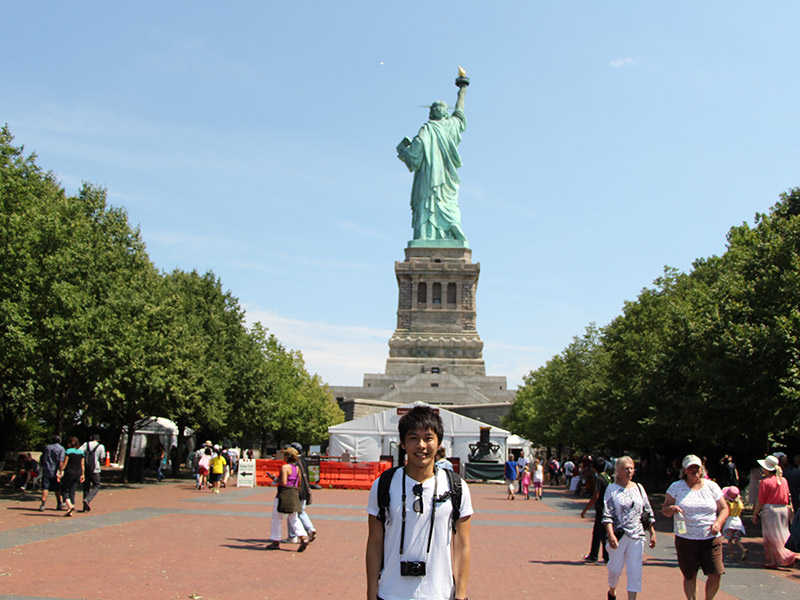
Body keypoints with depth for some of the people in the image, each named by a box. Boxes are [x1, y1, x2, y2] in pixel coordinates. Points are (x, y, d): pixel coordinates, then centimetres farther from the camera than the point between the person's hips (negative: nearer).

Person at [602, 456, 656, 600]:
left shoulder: (638, 488, 9)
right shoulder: (612, 489, -2)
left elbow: (648, 512, 13)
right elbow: (607, 515, -9)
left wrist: (652, 533, 9)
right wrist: (611, 535, -20)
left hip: (637, 535, 2)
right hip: (618, 535, -2)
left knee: (635, 571, -3)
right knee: (615, 568, 9)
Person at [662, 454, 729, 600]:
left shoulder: (712, 486, 7)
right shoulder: (676, 487, 3)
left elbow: (724, 508, 10)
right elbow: (664, 510, 4)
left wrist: (718, 523, -9)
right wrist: (671, 509, -20)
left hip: (711, 539, 1)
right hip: (685, 540, -1)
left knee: (715, 575, -3)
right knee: (690, 577, 3)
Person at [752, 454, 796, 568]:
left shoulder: (765, 482, -12)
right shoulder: (784, 480, 5)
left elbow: (760, 501, -10)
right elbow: (788, 497, 12)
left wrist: (755, 514, -2)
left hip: (770, 510, -6)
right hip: (784, 510, 6)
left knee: (771, 538, 1)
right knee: (781, 536, 12)